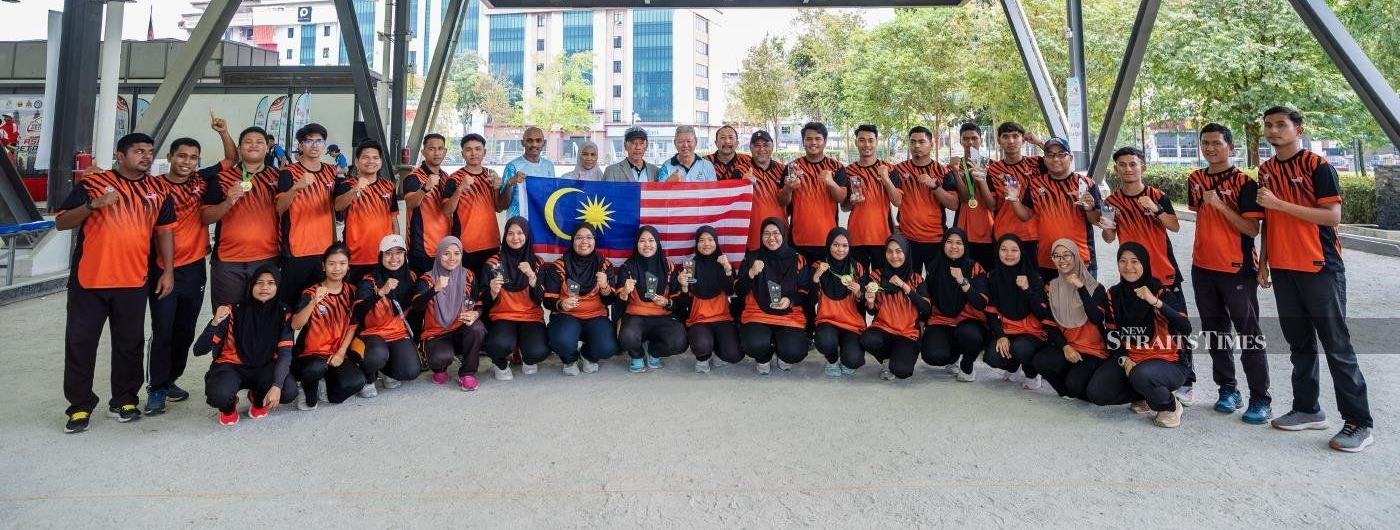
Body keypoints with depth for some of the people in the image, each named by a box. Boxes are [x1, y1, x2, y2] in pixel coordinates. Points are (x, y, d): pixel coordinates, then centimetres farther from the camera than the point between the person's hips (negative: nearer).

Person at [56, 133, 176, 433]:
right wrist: (92, 205, -17)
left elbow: (164, 231, 10)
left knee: (129, 343, 8)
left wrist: (168, 271, 4)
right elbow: (61, 223, 0)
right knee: (80, 343, 4)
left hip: (133, 282, 2)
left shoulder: (159, 190, 9)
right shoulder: (91, 183, 1)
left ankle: (124, 400, 20)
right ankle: (80, 406, 15)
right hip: (88, 281, -1)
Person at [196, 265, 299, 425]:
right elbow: (199, 350, -14)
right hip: (232, 366, -1)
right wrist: (215, 323, -32)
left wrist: (276, 386, -30)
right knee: (219, 395, -35)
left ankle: (258, 400, 9)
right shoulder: (235, 311, -12)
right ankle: (229, 406, 6)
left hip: (265, 367, 2)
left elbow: (285, 354, -14)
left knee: (289, 391, -29)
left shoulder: (283, 313, -8)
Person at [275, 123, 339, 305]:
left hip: (325, 249, 4)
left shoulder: (331, 172, 10)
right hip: (296, 251, -4)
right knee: (292, 300, -1)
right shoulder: (289, 173, -5)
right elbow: (279, 208, -17)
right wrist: (295, 187, -34)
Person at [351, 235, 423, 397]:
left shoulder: (410, 278, 3)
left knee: (411, 371, -22)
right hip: (373, 333, -3)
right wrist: (382, 291, -38)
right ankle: (368, 379, -1)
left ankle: (389, 372, 16)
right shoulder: (369, 281, -9)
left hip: (400, 334, 3)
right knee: (378, 355, -37)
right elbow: (358, 312, -26)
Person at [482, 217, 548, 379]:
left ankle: (527, 359, 11)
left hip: (531, 317, 1)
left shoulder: (537, 263, 5)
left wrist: (531, 276, -20)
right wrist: (493, 291, -21)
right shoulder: (493, 263, 1)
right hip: (502, 317, -1)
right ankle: (501, 364, 4)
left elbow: (539, 299, -4)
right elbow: (488, 303, 1)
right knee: (499, 345, -36)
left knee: (538, 352, -29)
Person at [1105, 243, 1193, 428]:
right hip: (1131, 360, 5)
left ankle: (1170, 406, -3)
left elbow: (1186, 328, -25)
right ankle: (1150, 396, 12)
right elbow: (1111, 334, 6)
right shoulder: (1114, 295, 2)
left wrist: (1155, 302, -35)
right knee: (1097, 391, -17)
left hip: (1168, 362, -5)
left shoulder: (1160, 291, -11)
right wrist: (1124, 359, -11)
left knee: (1141, 375, -38)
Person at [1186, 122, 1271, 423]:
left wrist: (1220, 205, -24)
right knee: (1215, 331, 11)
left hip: (1237, 270, -5)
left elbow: (1252, 229, -15)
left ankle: (1261, 399, 7)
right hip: (1202, 268, 6)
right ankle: (1227, 390, 23)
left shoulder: (1244, 182, -9)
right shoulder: (1196, 180, 8)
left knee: (1248, 334, 0)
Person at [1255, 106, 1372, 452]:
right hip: (1283, 270, 6)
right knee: (1299, 342, 12)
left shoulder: (1318, 166, -7)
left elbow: (1333, 216, -15)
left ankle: (1359, 422, 5)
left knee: (1336, 344, -2)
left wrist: (1280, 204, -20)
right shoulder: (1266, 170, 11)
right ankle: (1307, 410, 21)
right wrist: (1263, 263, 12)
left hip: (1321, 268, -6)